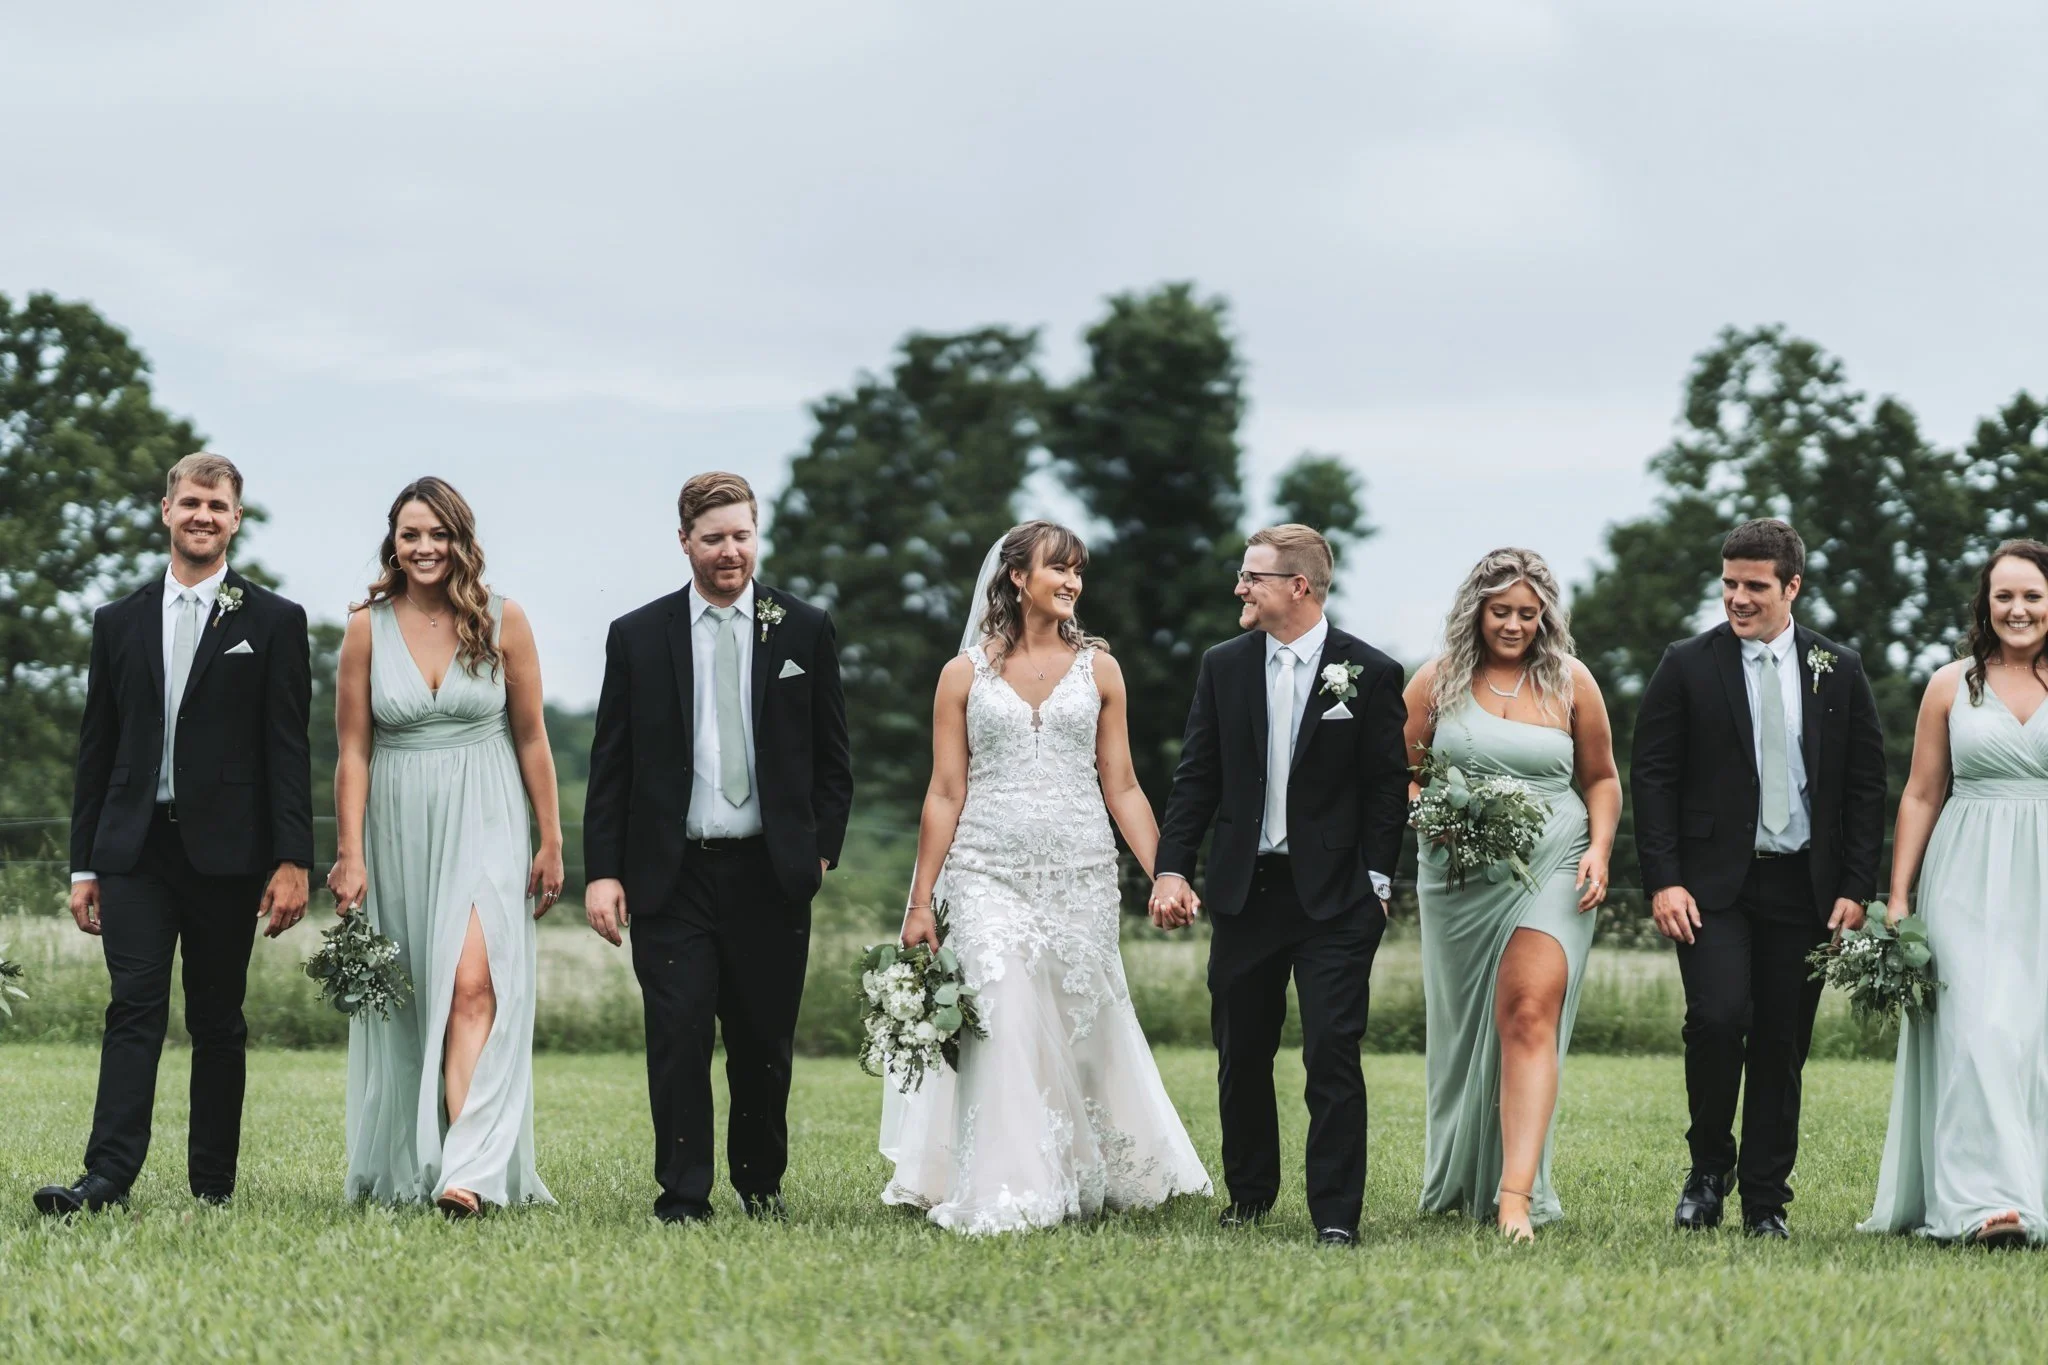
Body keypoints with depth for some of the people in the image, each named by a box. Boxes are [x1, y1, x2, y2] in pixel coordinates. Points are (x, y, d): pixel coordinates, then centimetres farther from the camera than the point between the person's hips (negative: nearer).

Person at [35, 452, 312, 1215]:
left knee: (217, 1019, 5)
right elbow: (95, 751, 13)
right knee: (135, 1008, -9)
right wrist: (84, 865, 9)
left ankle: (213, 1184, 11)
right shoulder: (120, 623, 12)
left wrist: (292, 860, -9)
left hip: (226, 851, -2)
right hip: (136, 848, 2)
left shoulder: (274, 623, 4)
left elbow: (289, 750, -2)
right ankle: (108, 1178, -18)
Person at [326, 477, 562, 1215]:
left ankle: (467, 1173, -27)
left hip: (483, 822, -2)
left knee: (474, 986, -17)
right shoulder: (367, 629, 2)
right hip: (398, 828, 2)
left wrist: (551, 842, 5)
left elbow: (532, 738, 5)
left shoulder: (502, 622, 0)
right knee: (401, 1004, 5)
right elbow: (353, 752, 3)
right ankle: (404, 1172, 15)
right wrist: (349, 856, -2)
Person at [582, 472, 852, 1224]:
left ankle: (762, 1183, 27)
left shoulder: (805, 631, 6)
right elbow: (610, 766, 4)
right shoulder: (637, 637, 5)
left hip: (770, 873, 1)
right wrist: (602, 871, -3)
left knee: (764, 1042, 9)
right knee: (679, 1036, -7)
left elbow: (833, 758, 11)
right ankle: (683, 1197, -1)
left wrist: (821, 851, 2)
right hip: (671, 876, -1)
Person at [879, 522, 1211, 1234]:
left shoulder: (1097, 669, 8)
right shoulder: (965, 674, 5)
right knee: (1002, 1025, -11)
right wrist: (920, 901, 2)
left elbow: (1121, 788, 9)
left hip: (1081, 876, 2)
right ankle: (1005, 1195, -8)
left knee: (1084, 1027, 5)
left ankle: (1098, 1178, 21)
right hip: (988, 874, -1)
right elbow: (945, 794, 5)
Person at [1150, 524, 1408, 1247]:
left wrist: (1376, 883, -7)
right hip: (1245, 889, 4)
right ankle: (1249, 1193, 26)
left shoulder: (1370, 673, -3)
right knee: (1241, 1053, 11)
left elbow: (1388, 788, -1)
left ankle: (1336, 1215, -6)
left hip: (1333, 896, -4)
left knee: (1333, 1054, -9)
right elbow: (1196, 777, 6)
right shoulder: (1224, 666, 6)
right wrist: (1172, 868, -4)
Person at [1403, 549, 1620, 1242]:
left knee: (1530, 1017, -17)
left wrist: (1600, 849, -3)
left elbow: (1602, 777, 12)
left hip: (1552, 870, -2)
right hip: (1461, 873, 2)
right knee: (1464, 1029, 11)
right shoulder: (1438, 679, 4)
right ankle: (1457, 1179, 30)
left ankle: (1516, 1195, -24)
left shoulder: (1570, 682, 4)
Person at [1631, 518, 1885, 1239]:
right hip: (1713, 883, -2)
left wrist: (1856, 889, 0)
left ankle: (1765, 1201, 13)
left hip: (1803, 886, 2)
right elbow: (1652, 776, 1)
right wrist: (1663, 881, -9)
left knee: (1783, 1045, 4)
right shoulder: (1687, 666, 2)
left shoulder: (1838, 671, 7)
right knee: (1718, 1017, -19)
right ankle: (1710, 1166, 3)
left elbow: (1866, 786, 8)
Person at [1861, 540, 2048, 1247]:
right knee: (1977, 1030, -12)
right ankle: (1985, 1198, -17)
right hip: (1968, 877, 0)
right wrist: (1898, 898, 5)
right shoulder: (1952, 686, 8)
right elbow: (1921, 796, 11)